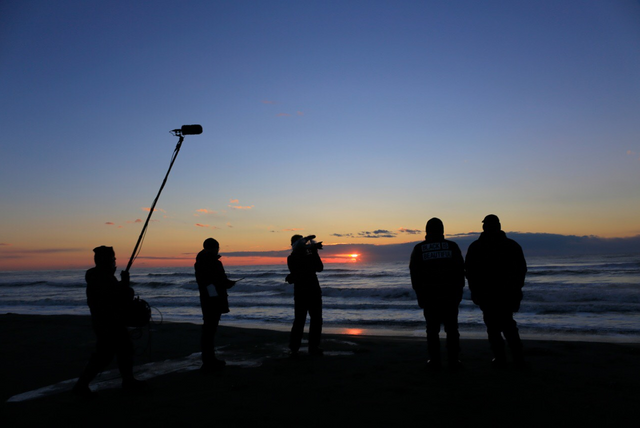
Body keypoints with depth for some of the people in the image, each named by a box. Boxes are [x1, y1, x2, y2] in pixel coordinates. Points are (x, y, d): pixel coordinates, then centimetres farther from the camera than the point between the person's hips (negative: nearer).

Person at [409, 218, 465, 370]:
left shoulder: (419, 249, 0)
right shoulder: (452, 246, 0)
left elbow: (414, 274, 1)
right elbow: (460, 270, 2)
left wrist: (419, 294, 9)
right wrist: (458, 292, 9)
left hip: (429, 295, 0)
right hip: (450, 295, 0)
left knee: (432, 329, 7)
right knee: (452, 328, 8)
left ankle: (434, 361, 9)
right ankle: (453, 361, 9)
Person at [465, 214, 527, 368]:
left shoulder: (475, 247, -3)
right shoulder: (512, 245, 2)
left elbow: (469, 271, -3)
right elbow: (522, 268, 5)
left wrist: (474, 291, 6)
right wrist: (516, 289, 13)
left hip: (486, 294, -2)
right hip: (508, 293, 3)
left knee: (493, 326, 5)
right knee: (508, 324, 16)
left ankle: (500, 358, 4)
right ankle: (518, 356, 10)